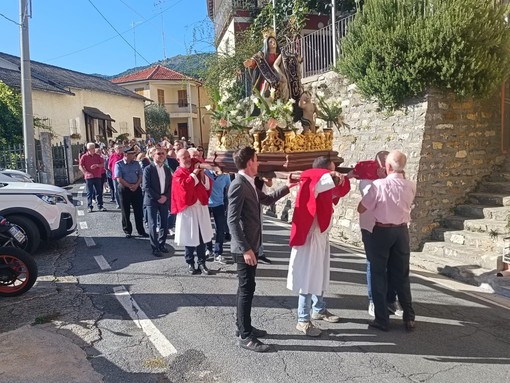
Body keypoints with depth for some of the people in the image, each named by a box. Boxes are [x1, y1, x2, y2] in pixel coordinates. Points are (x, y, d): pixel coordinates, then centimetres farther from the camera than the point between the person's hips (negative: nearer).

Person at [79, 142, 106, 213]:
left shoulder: (97, 156, 7)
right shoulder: (84, 157, -2)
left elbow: (103, 164, 9)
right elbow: (80, 166, -4)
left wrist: (97, 165, -12)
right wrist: (86, 173, -16)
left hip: (97, 176, 3)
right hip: (89, 177, -2)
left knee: (99, 192, 4)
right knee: (89, 193, 3)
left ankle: (100, 206, 11)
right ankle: (90, 207, 9)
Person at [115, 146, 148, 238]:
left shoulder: (136, 163, 7)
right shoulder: (119, 164, -5)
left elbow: (140, 176, 5)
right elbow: (119, 179, -11)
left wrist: (136, 185, -11)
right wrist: (130, 186, -11)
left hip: (136, 188, 3)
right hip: (124, 189, -3)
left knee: (139, 210, 5)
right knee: (125, 211, 5)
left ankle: (141, 230, 14)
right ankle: (127, 231, 17)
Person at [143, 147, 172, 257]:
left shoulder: (167, 170, 11)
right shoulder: (148, 169, -6)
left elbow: (170, 185, 10)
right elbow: (146, 187, -12)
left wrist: (165, 196, -6)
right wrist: (158, 197, -15)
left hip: (164, 200, 5)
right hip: (152, 200, -5)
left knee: (164, 224, 7)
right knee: (153, 225, -2)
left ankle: (161, 244, 22)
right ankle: (155, 248, 6)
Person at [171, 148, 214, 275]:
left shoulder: (197, 169, 11)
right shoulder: (178, 174, -4)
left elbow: (208, 186, 7)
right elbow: (184, 186, -24)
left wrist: (203, 175, -8)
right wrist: (194, 174, -16)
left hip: (201, 207, 4)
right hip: (187, 209, -4)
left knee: (202, 237, 7)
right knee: (190, 238, 4)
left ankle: (202, 263, 17)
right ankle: (190, 264, 17)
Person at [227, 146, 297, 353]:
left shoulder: (250, 184, 10)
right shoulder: (238, 185, -20)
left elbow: (267, 199, 26)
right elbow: (232, 220, -24)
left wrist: (286, 188, 22)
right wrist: (245, 248, -27)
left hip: (252, 244, 10)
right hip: (245, 247, -10)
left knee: (246, 287, 17)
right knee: (247, 289, -2)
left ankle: (243, 326, 31)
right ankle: (245, 336, 9)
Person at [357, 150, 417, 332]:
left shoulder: (379, 184, -16)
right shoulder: (410, 187, -3)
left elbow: (361, 209, -10)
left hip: (382, 231, -4)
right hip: (401, 231, 4)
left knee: (379, 275, 8)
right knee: (402, 276, 15)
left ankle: (382, 319, 12)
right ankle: (409, 318, 20)